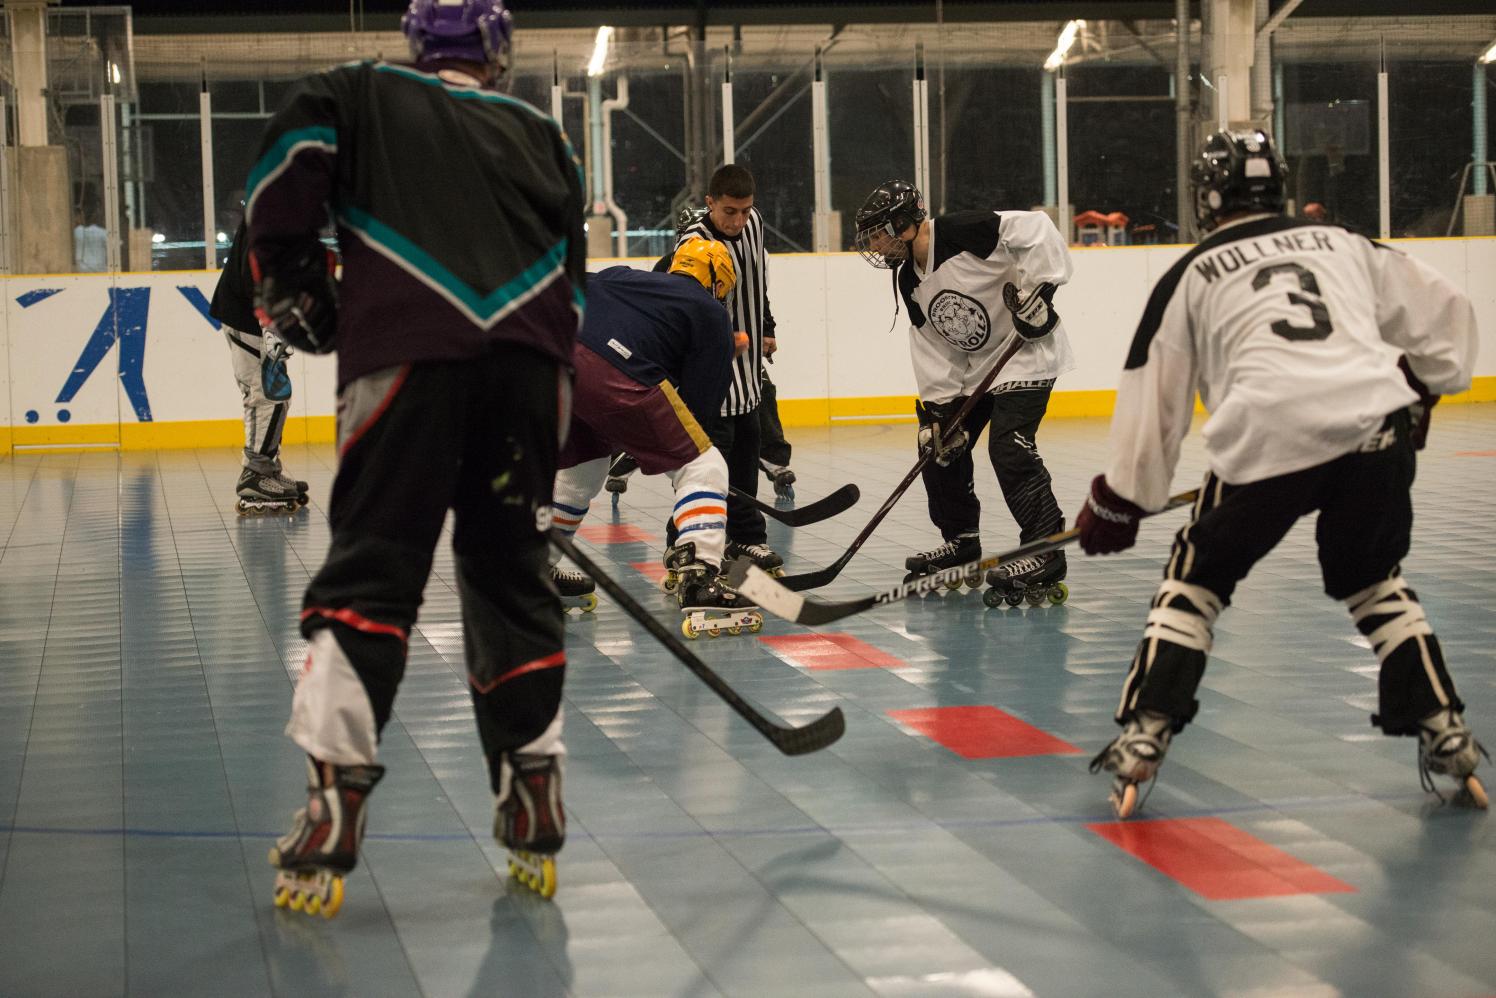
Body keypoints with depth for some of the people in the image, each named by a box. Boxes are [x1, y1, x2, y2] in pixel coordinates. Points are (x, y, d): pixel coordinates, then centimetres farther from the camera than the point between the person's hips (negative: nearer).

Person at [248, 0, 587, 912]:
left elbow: (283, 176, 0)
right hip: (529, 359, 3)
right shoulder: (542, 136, 27)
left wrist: (294, 292, 11)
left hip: (406, 353, -2)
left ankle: (332, 819, -8)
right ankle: (535, 816, 14)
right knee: (514, 573, 13)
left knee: (371, 573, 0)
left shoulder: (356, 94, 18)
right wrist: (549, 371, 26)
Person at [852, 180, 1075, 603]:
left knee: (1009, 449, -20)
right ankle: (961, 542, 25)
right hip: (972, 366, 9)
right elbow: (931, 347, 4)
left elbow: (1036, 230, -25)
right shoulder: (909, 281, 5)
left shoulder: (961, 232, -22)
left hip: (1026, 351, -9)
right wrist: (938, 407, -4)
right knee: (939, 447, 10)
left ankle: (1046, 554, -16)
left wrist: (1037, 287, -28)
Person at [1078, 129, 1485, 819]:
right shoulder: (1344, 245, 26)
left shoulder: (1191, 276, 19)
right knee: (1374, 582, 25)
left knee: (1195, 580, 16)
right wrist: (1421, 391, 40)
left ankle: (1143, 737, 5)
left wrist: (1116, 506, 26)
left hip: (1267, 437, -3)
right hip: (1376, 428, 3)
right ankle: (1444, 732, 17)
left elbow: (1154, 404, 19)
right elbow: (1443, 314, 27)